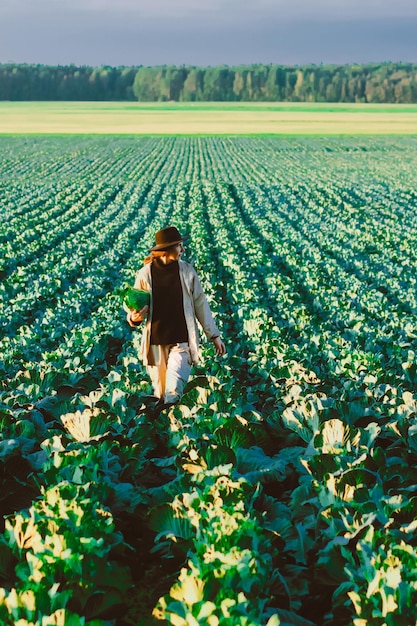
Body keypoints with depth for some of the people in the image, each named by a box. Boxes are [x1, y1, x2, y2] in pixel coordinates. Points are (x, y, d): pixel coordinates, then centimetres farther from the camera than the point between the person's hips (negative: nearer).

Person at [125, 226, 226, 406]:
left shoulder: (187, 271, 0)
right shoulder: (145, 273, -3)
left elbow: (200, 304, 7)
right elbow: (137, 308, 2)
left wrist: (214, 335, 8)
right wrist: (134, 318, -23)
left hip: (182, 343, 0)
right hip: (156, 343, 1)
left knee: (173, 391, -16)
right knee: (160, 393, 10)